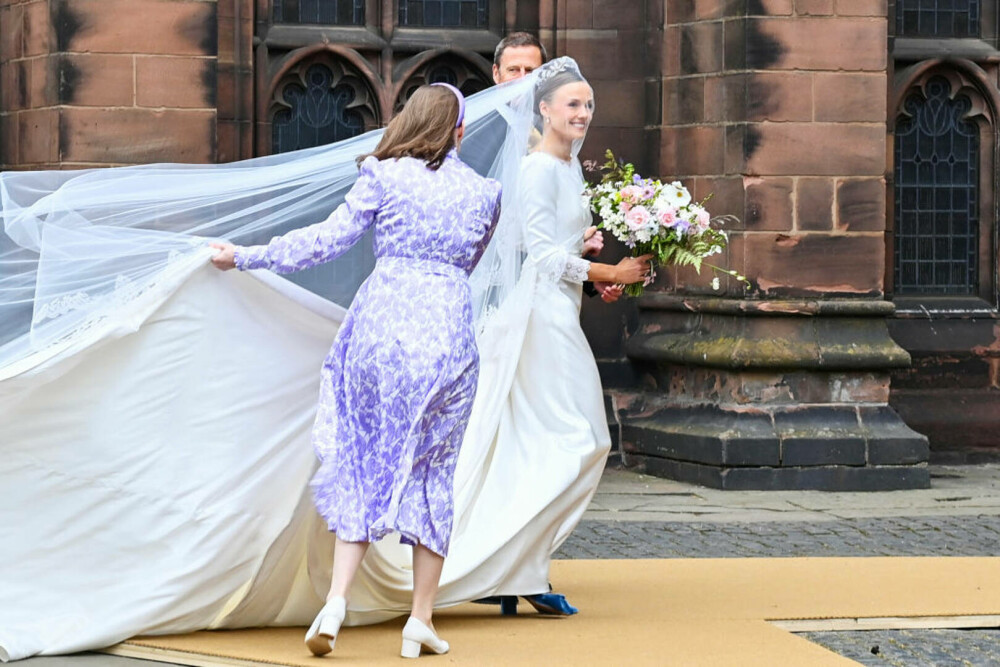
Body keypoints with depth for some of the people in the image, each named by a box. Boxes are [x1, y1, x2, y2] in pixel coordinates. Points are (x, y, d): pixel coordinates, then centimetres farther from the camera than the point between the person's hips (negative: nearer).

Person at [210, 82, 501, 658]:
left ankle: (337, 600, -6)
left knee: (365, 462, 8)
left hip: (382, 323, -1)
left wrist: (245, 256, 8)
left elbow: (328, 239, 0)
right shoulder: (483, 192, 11)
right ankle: (421, 620, 9)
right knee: (434, 470, 9)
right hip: (449, 330, 1)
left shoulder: (386, 176, 2)